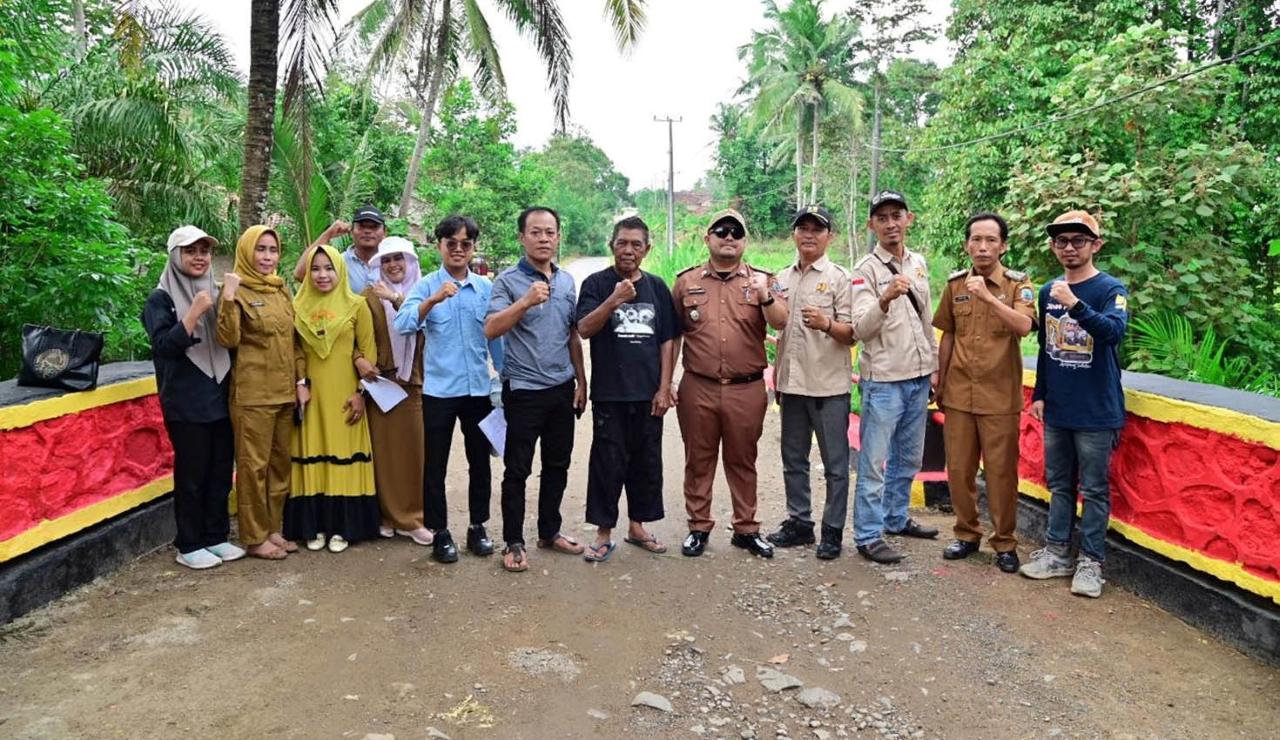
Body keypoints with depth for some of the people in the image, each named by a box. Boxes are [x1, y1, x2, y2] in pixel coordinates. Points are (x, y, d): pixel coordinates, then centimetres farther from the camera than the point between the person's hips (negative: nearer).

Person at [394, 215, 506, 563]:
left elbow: (496, 335, 9)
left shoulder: (486, 287, 3)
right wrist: (433, 300, -35)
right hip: (439, 390, -2)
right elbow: (403, 325, -20)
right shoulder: (426, 286, -5)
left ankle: (478, 527, 26)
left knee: (480, 462, 12)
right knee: (435, 465, 6)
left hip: (479, 389, 3)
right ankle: (440, 532, 18)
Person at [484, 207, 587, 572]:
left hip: (562, 388, 6)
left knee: (557, 465, 14)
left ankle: (550, 531, 29)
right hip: (524, 390, -5)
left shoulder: (567, 281, 9)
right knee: (517, 470, 3)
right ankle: (513, 542, 14)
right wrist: (526, 302, -32)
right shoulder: (508, 280, -7)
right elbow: (490, 329, -20)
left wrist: (581, 381, 14)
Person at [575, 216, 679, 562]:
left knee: (647, 462, 11)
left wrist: (664, 387, 1)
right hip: (609, 393, -3)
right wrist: (613, 301, -26)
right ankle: (604, 533, 13)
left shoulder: (657, 287, 8)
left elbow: (667, 340, 8)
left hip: (649, 394, 3)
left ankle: (637, 526, 26)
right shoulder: (596, 284, -1)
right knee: (607, 463, 1)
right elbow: (583, 329, -12)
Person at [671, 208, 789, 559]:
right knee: (698, 461, 9)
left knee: (742, 461, 11)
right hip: (697, 388, 0)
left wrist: (765, 297, -25)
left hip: (747, 389, 0)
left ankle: (746, 529, 22)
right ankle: (699, 527, 22)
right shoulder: (686, 281, 6)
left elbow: (781, 323, -6)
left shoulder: (760, 280, 5)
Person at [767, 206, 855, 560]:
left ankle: (833, 530, 11)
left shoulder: (839, 277, -3)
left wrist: (827, 324, -29)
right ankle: (799, 522, 25)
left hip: (829, 386, -5)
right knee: (793, 460, 13)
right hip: (792, 384, 6)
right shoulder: (783, 278, 13)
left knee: (835, 463, 2)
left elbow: (851, 333, -8)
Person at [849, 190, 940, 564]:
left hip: (918, 378, 7)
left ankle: (896, 518, 33)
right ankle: (868, 536, 6)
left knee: (908, 458, 18)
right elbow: (860, 329, -20)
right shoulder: (866, 270, -10)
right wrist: (885, 300, -36)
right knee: (874, 462, -2)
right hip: (883, 380, -7)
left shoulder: (918, 263, 10)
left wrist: (934, 365, 16)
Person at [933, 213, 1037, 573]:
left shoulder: (1018, 284, -5)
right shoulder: (955, 284, 6)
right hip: (958, 394, 3)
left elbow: (1024, 326, -23)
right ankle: (967, 534, 26)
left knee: (1001, 472, 4)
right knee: (958, 469, 10)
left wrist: (988, 296, -34)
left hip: (1000, 396, -3)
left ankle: (1004, 542, 19)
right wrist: (939, 383, 13)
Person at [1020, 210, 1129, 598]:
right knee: (1059, 484, 14)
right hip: (1056, 409, 5)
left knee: (1094, 489, 3)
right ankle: (1057, 552, 24)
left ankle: (1091, 562, 13)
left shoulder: (1110, 289, -7)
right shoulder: (1048, 291, 8)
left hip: (1096, 410, -5)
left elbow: (1114, 331, -26)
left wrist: (1075, 304, -36)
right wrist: (1039, 394, 14)